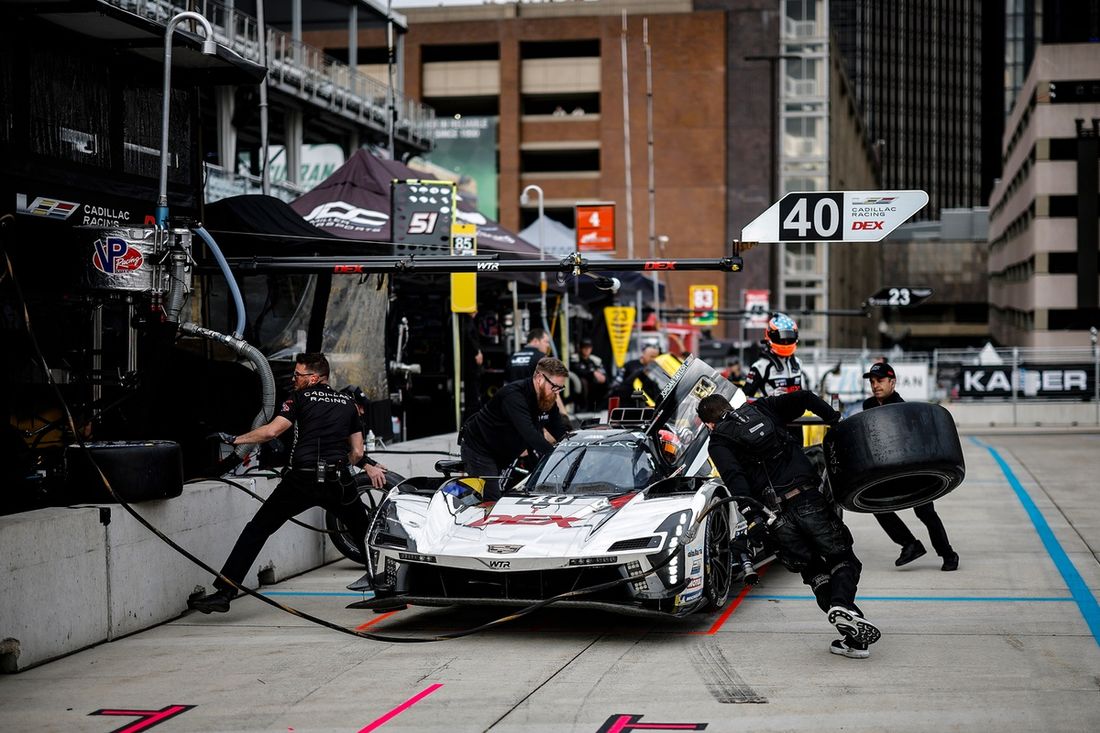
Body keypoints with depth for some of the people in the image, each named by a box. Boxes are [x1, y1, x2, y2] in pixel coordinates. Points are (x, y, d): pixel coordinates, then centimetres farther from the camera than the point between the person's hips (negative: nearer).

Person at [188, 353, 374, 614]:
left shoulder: (301, 397, 6)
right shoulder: (347, 403, 17)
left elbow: (271, 430, -6)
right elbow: (357, 452, 17)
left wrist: (235, 440, 6)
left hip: (301, 479, -3)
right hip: (338, 481, 3)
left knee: (257, 530, 5)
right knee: (365, 532, 22)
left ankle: (224, 592, -3)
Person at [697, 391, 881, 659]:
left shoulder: (718, 443, 10)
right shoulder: (761, 409, 18)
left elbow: (733, 476, -9)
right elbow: (803, 397, 8)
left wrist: (750, 512, -19)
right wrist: (835, 420, 16)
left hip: (777, 514, -1)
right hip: (809, 497, 1)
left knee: (814, 570, 12)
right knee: (843, 560, 10)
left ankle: (850, 637, -6)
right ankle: (842, 603, -22)